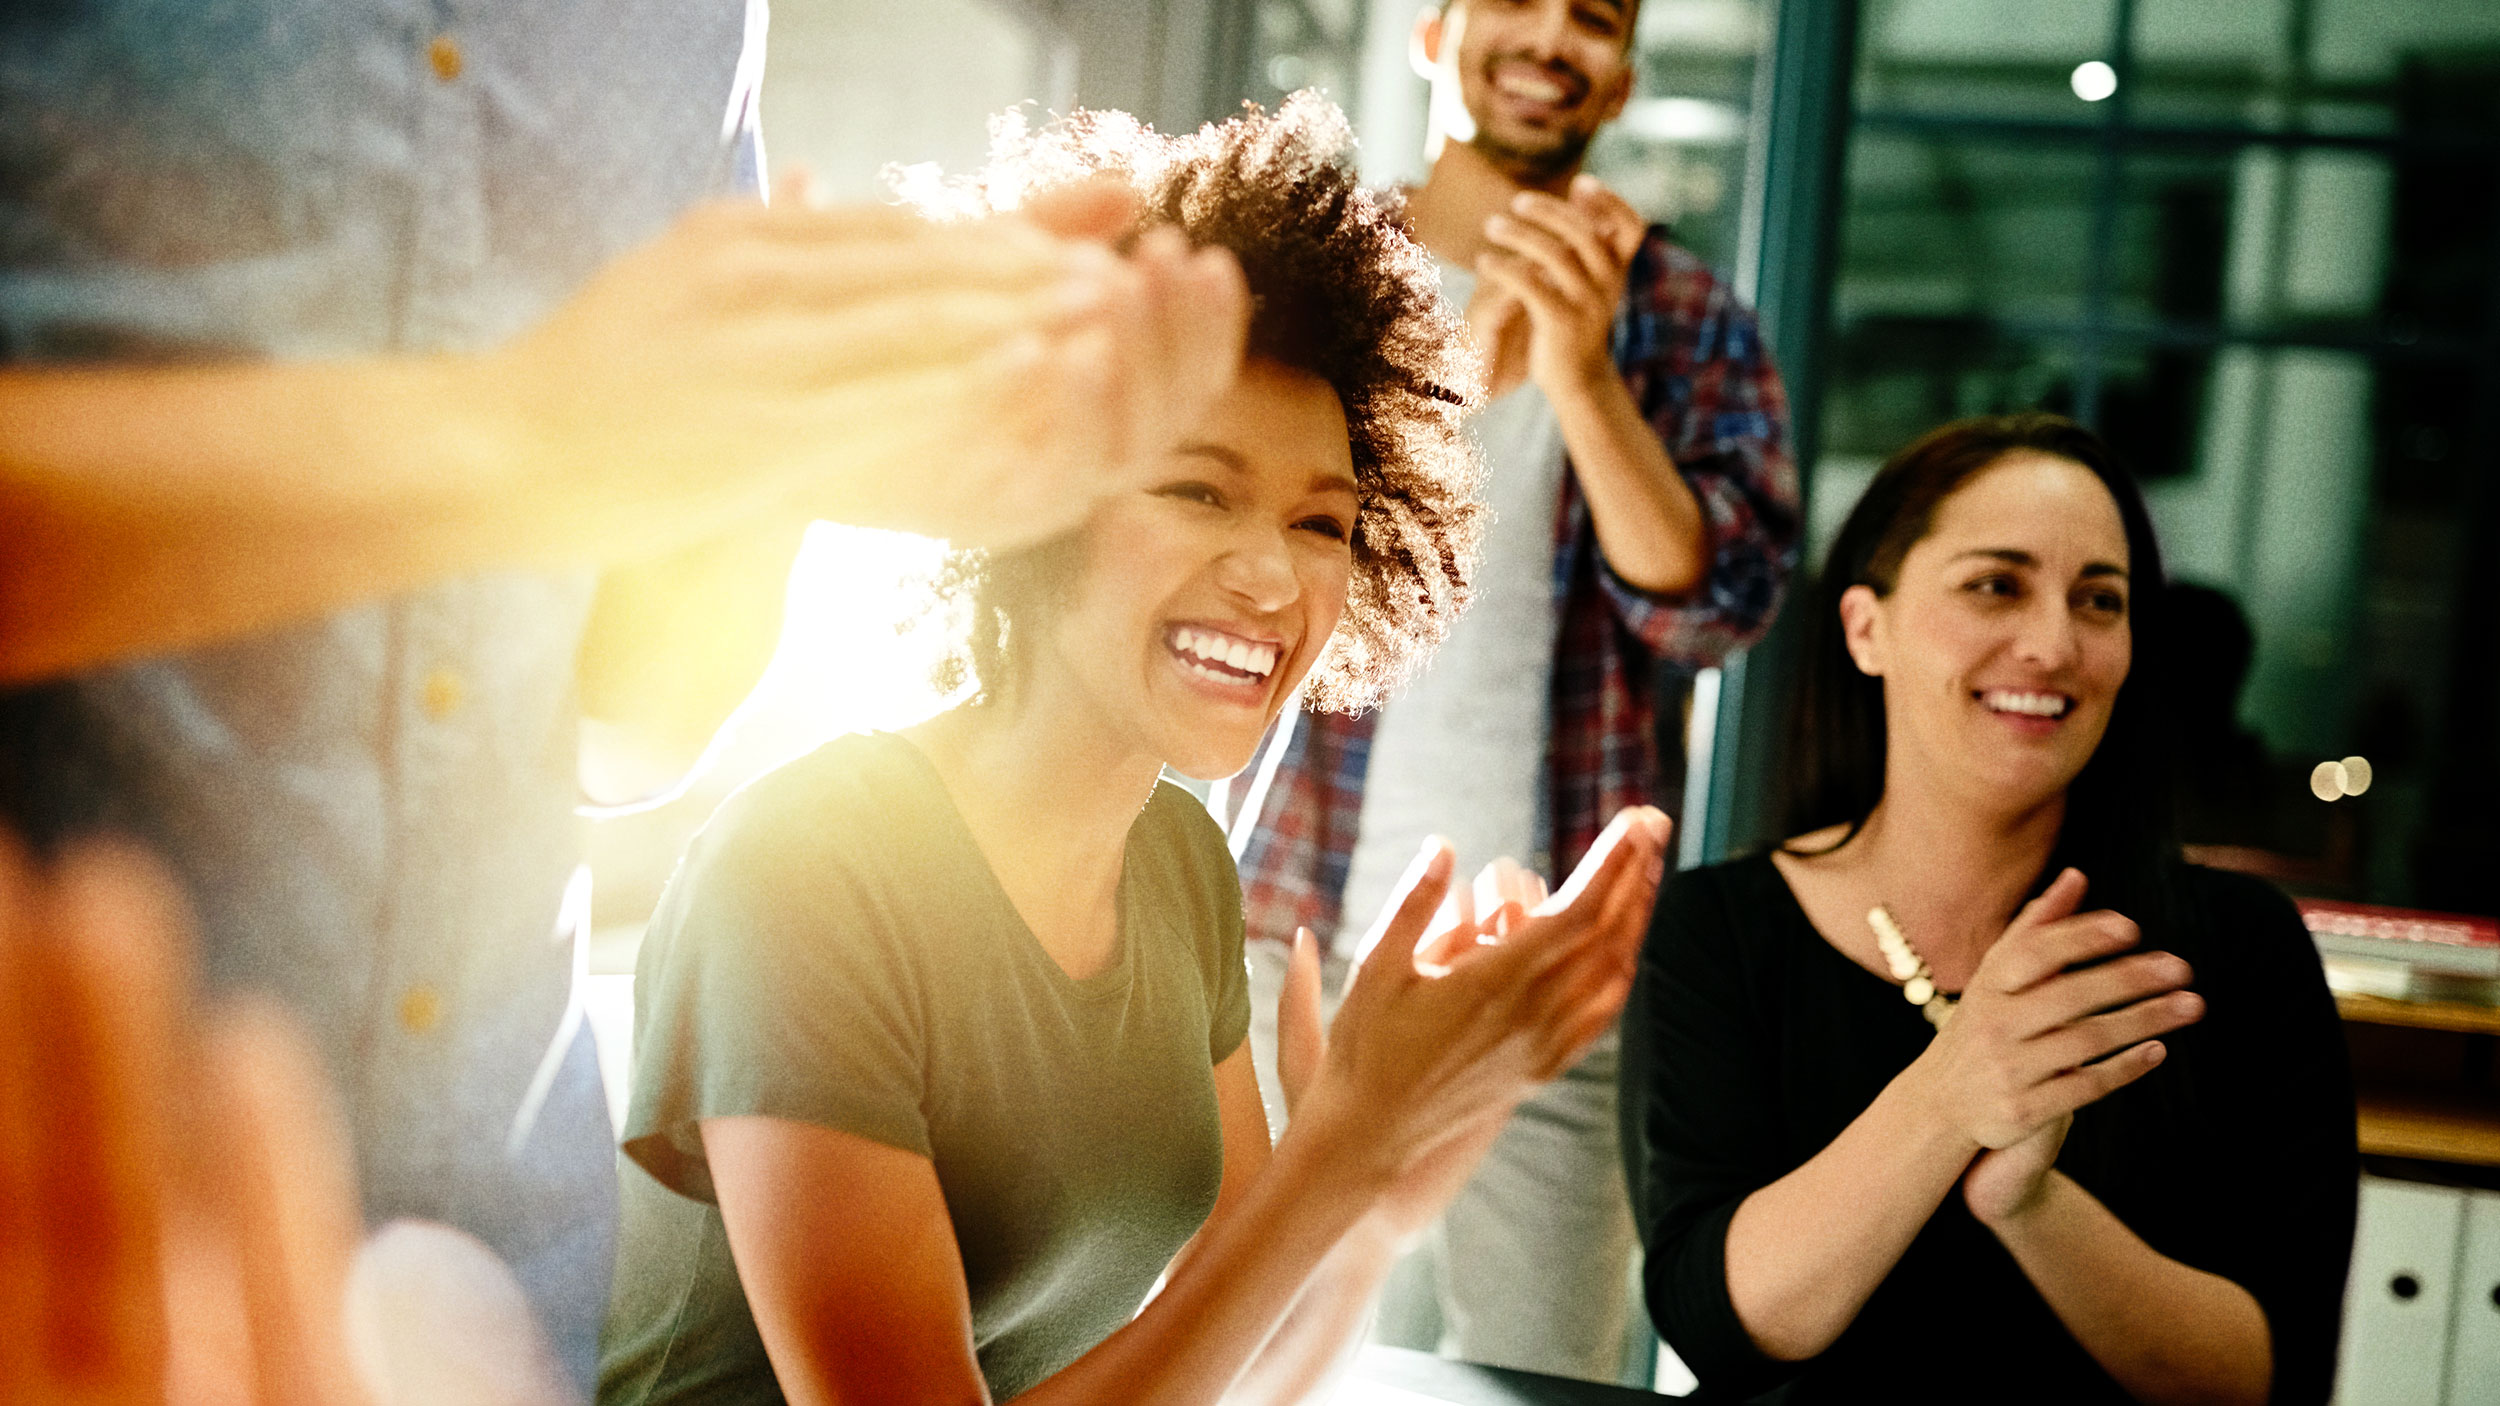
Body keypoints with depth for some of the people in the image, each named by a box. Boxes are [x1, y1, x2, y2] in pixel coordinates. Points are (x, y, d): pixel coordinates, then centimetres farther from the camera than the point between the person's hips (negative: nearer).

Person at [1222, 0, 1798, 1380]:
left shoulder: (1692, 324, 8)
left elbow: (1715, 602, -3)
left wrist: (1583, 372, -17)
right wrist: (1474, 354, -15)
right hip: (1295, 936, 0)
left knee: (1539, 1381, 2)